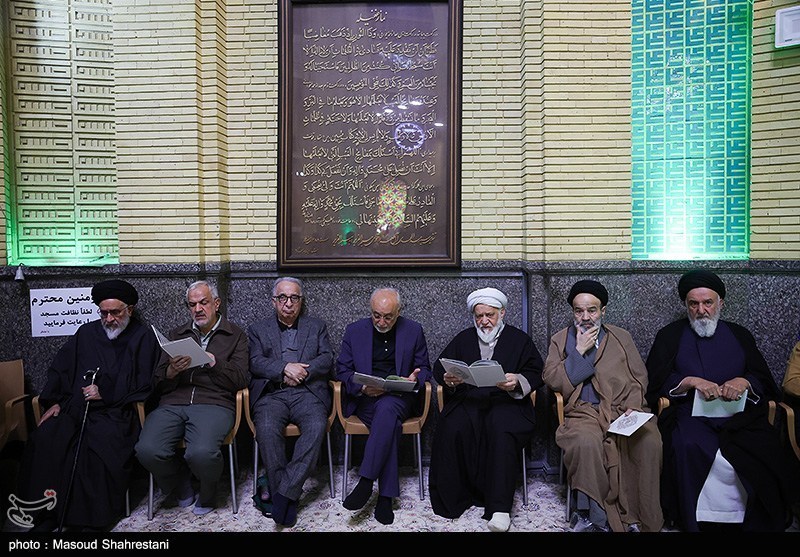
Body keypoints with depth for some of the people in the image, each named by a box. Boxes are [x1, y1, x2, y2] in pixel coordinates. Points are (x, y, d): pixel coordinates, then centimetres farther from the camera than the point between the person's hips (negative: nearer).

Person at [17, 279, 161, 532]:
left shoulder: (143, 337, 4)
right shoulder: (86, 333, 19)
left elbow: (145, 385, -3)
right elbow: (59, 369, 21)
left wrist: (106, 394, -8)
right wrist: (55, 402, 7)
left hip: (114, 412, -4)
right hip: (73, 408, 5)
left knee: (100, 447, -31)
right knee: (43, 442, -21)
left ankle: (90, 520, -19)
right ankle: (45, 517, -12)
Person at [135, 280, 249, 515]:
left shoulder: (235, 335, 14)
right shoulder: (177, 334, 23)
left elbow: (241, 380, 2)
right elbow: (160, 383, 16)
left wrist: (214, 362, -11)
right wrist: (172, 371, -6)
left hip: (214, 403, -3)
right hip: (172, 404, 3)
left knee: (202, 453, -32)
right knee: (147, 450, -26)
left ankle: (207, 493, 5)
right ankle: (180, 482, 9)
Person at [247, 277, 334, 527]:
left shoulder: (317, 326, 20)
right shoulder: (258, 330, 19)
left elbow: (327, 359, 8)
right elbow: (255, 363, 3)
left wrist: (301, 372, -8)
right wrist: (285, 368, -13)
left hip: (307, 392, 0)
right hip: (271, 394, 0)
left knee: (317, 426, -31)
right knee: (267, 429, -31)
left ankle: (284, 493, -25)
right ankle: (287, 498, -19)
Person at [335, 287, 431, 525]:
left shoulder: (414, 331, 5)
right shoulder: (355, 331, 4)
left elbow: (424, 369, 11)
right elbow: (342, 370, 5)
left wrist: (415, 379, -14)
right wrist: (362, 388, -15)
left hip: (399, 396, 0)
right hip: (364, 398, 0)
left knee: (386, 408, -36)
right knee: (391, 423, -32)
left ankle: (366, 481, -33)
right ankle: (386, 494, -25)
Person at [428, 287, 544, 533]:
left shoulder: (520, 339, 16)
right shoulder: (463, 338, 22)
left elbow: (536, 374, 7)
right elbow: (439, 367, 15)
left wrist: (517, 381, -15)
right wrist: (448, 379, -9)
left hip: (505, 400, -1)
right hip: (467, 400, 2)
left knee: (503, 431, -35)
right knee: (453, 429, -30)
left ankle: (499, 508, -30)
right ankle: (454, 497, -16)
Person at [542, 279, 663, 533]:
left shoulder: (621, 337, 20)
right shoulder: (560, 340, 15)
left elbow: (639, 377, 15)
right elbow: (552, 379, 2)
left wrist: (633, 406, -4)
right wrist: (579, 351, -3)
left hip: (625, 409, 2)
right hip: (584, 412, -1)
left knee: (650, 441, -30)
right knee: (586, 442, -35)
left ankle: (643, 519, -13)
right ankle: (595, 517, -17)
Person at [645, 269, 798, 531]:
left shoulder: (739, 335, 20)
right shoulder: (669, 336, 12)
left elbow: (765, 381, 13)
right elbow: (656, 382, 3)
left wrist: (744, 382, -9)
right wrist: (692, 381, -13)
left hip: (740, 416, 2)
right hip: (691, 415, -2)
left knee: (767, 450, -26)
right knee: (689, 448, -33)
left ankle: (760, 524, -5)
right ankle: (701, 522, -13)